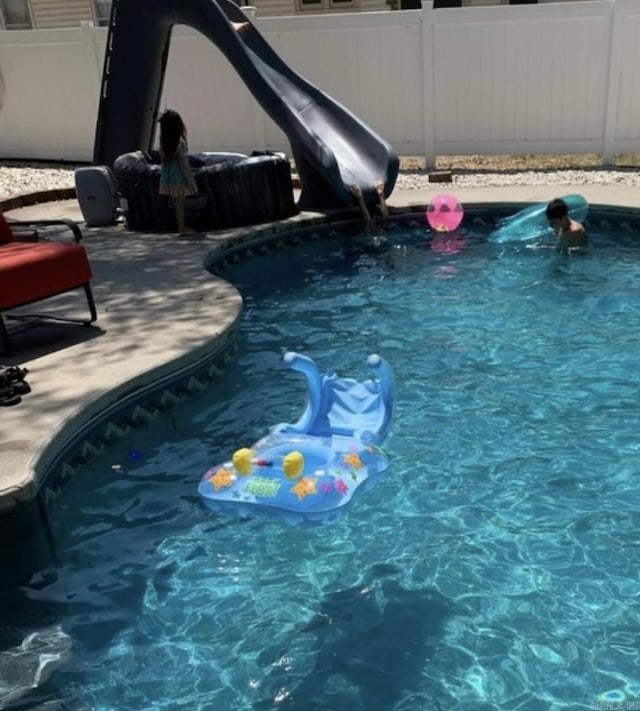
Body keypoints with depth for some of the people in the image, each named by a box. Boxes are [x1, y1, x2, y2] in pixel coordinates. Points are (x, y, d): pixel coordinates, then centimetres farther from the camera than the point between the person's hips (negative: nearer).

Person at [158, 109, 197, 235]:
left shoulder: (165, 143, -3)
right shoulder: (180, 144, -22)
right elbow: (183, 165, -20)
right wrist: (190, 182, -14)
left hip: (169, 177, 7)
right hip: (179, 178, -7)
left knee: (179, 203, 17)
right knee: (180, 203, 3)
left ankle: (181, 226, 26)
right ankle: (182, 228, 12)